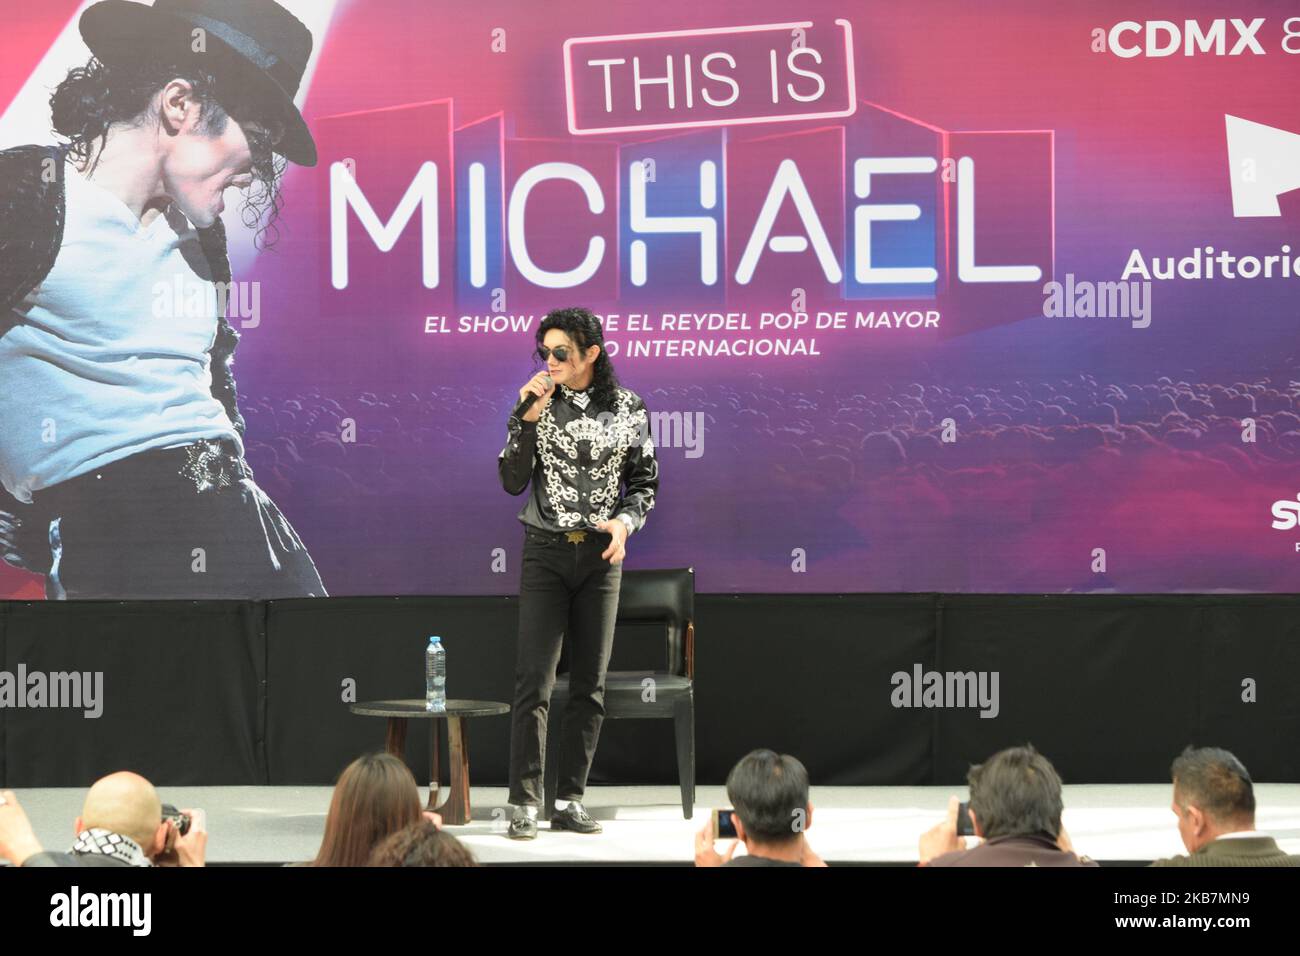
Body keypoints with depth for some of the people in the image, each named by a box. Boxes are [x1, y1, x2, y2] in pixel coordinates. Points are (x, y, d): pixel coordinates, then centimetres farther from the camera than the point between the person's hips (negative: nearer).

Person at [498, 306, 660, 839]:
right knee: (534, 680, -9)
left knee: (590, 683, 5)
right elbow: (512, 481, -5)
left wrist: (625, 521, -11)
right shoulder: (539, 403, 0)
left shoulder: (628, 408, 2)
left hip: (601, 555, 2)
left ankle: (570, 801, 12)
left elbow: (645, 482, 8)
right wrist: (529, 417, -14)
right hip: (546, 553, -1)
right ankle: (524, 803, -7)